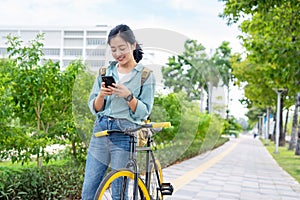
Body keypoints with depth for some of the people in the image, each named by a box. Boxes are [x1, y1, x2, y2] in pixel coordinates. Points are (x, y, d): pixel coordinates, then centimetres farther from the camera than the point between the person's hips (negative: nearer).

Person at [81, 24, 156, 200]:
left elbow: (143, 113, -4)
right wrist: (101, 95, -12)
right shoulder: (106, 72, 10)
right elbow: (94, 108, 9)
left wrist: (128, 96, -21)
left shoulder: (146, 75, 0)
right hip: (101, 131, 4)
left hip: (126, 135, -3)